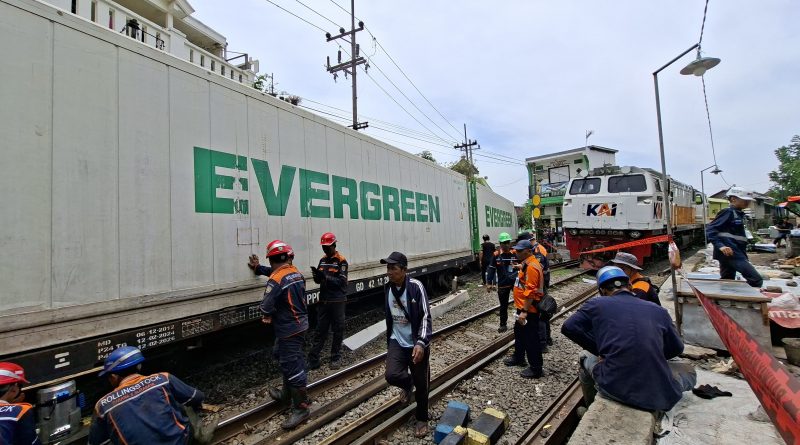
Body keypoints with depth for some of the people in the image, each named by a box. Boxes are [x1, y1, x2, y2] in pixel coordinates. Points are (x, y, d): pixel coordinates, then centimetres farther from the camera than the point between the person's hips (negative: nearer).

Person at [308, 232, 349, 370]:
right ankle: (313, 360, 15)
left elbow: (341, 282, -16)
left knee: (337, 331, 6)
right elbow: (318, 281, 10)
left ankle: (336, 358, 19)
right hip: (323, 301, 5)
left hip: (337, 302, -5)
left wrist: (325, 276, -25)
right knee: (320, 331, 9)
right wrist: (317, 276, -12)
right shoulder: (322, 260, 10)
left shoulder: (341, 261, -8)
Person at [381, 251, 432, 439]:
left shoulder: (416, 287, -19)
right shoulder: (388, 288, 1)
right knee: (392, 375, -12)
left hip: (416, 344, -4)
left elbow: (426, 317, -19)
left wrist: (421, 343, -29)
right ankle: (407, 384, 25)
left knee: (421, 384, 7)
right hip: (397, 342, 4)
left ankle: (422, 419, 34)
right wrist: (389, 341, 21)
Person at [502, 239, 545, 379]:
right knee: (519, 332, 24)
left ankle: (535, 369, 17)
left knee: (531, 339, 2)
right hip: (523, 307, 11)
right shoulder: (526, 264, 9)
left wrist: (524, 311, -28)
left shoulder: (531, 266, -24)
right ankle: (518, 357, 42)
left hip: (529, 310, -11)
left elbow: (530, 292, -28)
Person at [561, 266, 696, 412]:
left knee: (584, 356, 30)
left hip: (613, 388, -2)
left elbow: (568, 327, -3)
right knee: (689, 370, 33)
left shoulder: (597, 304, -1)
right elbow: (676, 349, 18)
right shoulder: (658, 310, 6)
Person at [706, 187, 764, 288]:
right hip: (730, 253, -10)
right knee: (756, 280, -14)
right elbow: (710, 229, -17)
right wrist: (720, 246, -27)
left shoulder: (738, 214, 19)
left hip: (735, 253, 10)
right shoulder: (728, 212, -8)